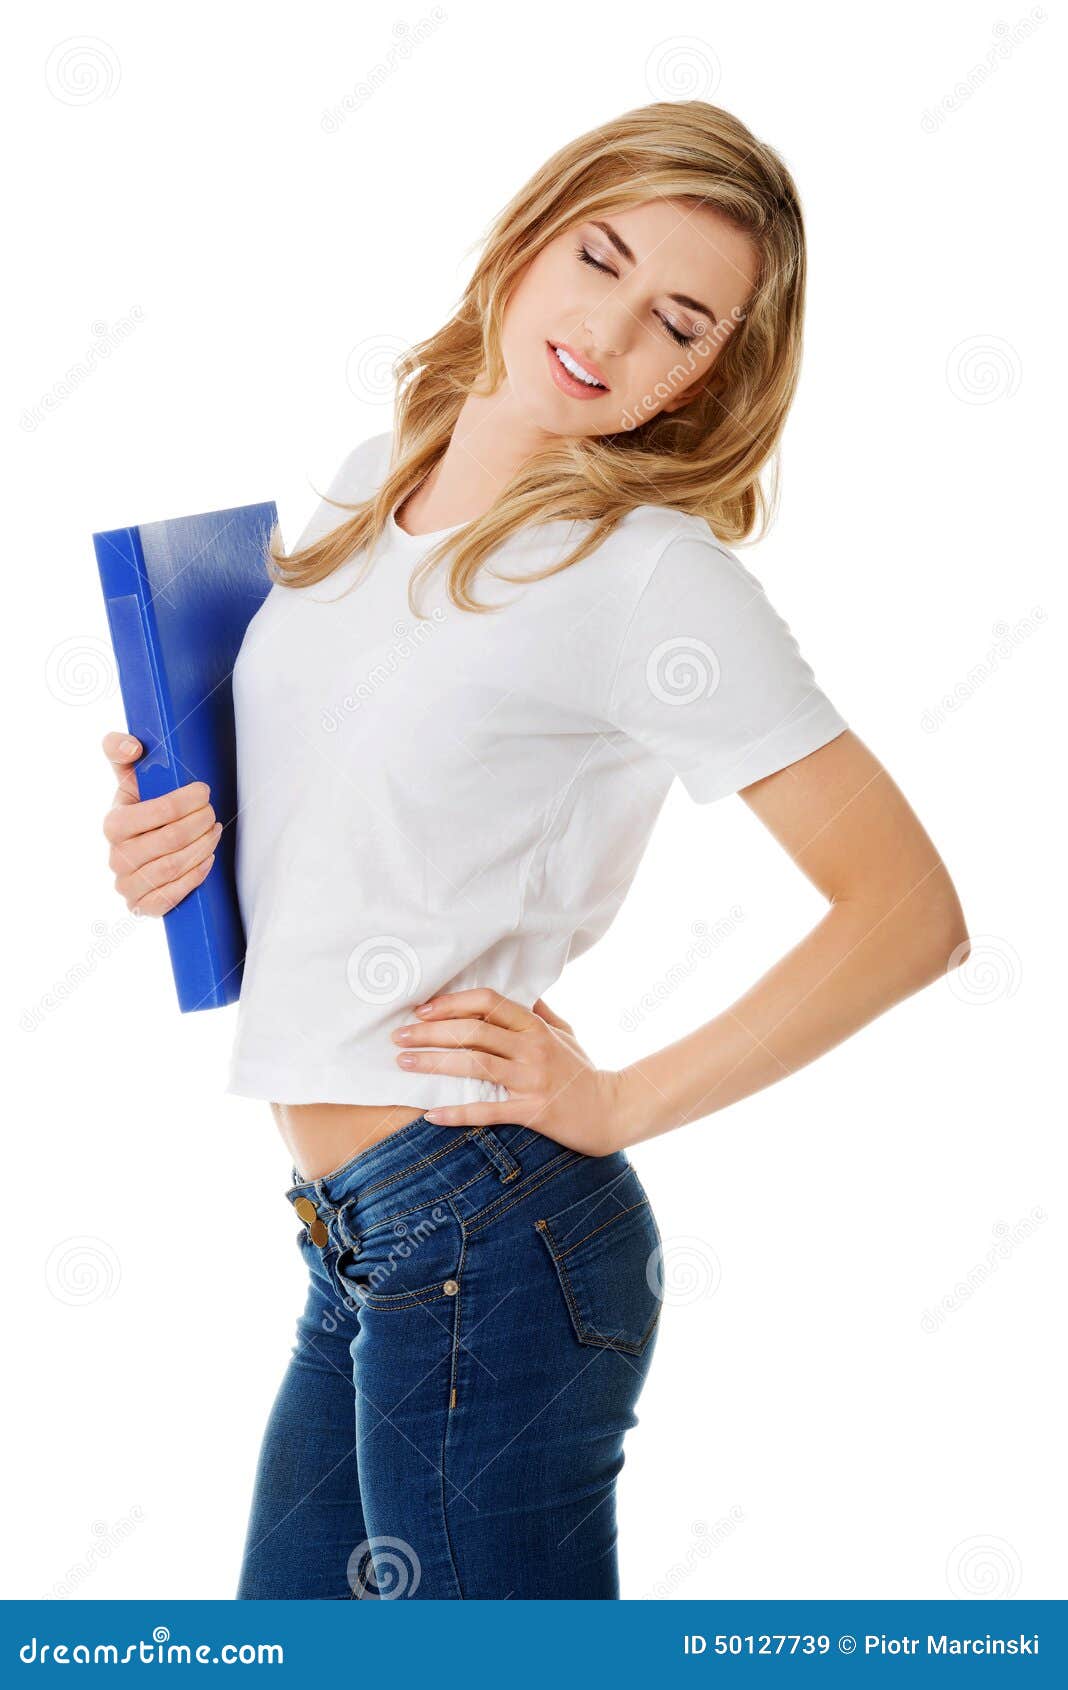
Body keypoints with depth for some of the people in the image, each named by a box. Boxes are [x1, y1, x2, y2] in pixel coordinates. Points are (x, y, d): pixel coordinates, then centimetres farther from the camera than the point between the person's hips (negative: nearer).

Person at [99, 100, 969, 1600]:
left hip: (485, 1243, -8)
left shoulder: (655, 575, -13)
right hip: (363, 1247, 8)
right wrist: (176, 832, 1)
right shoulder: (373, 482, 9)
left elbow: (911, 910, -15)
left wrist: (619, 1106, -14)